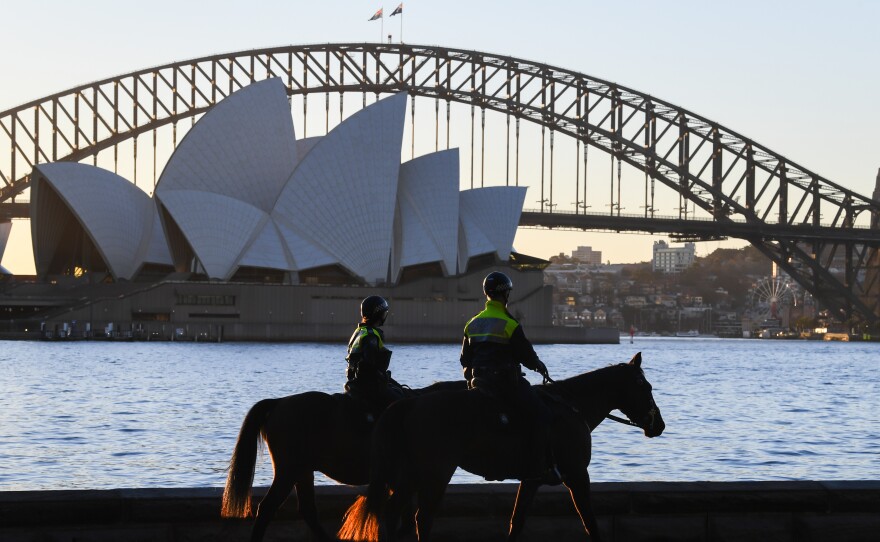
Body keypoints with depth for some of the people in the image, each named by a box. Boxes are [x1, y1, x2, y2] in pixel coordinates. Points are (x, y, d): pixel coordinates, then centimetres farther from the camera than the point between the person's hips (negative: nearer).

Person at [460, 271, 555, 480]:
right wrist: (540, 366, 12)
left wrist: (472, 376, 28)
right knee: (540, 415, -9)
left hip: (479, 383, 8)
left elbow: (465, 359, 15)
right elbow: (526, 354, -7)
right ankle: (536, 467, -17)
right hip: (506, 382, -8)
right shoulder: (509, 325, -12)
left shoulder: (472, 324, 10)